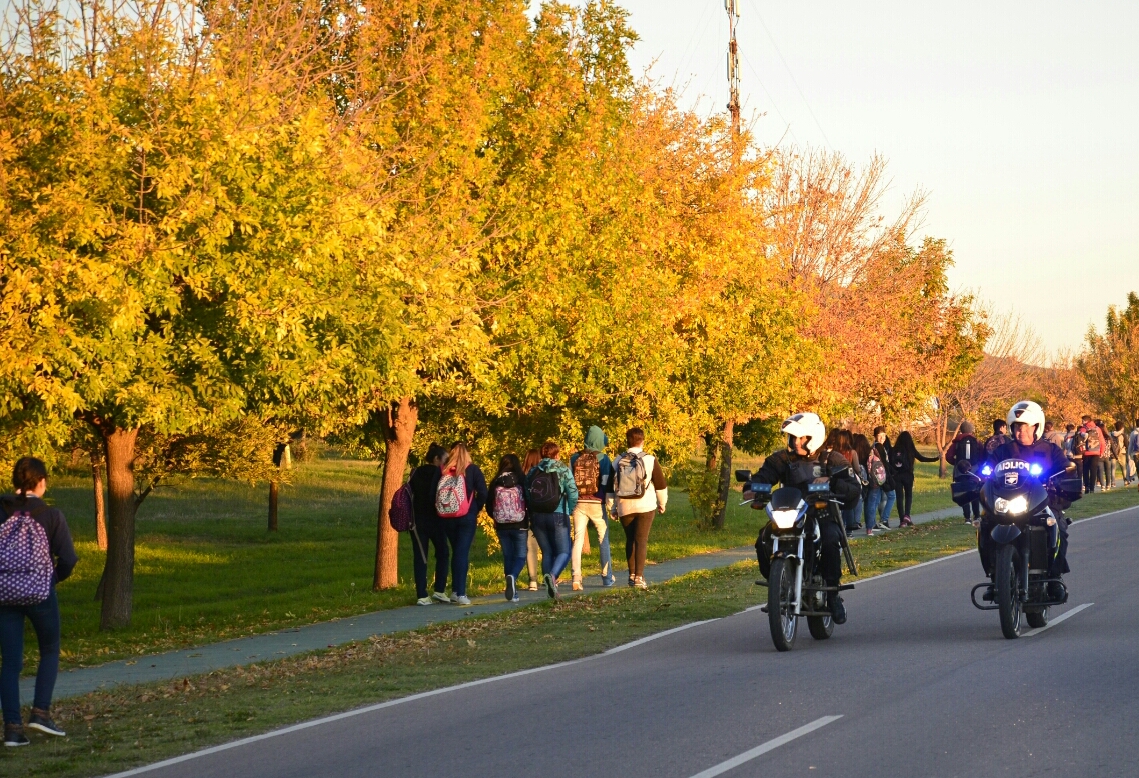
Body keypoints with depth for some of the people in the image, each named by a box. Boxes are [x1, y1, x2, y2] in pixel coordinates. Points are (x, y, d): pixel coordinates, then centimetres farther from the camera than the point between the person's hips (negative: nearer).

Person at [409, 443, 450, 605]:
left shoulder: (415, 473, 6)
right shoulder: (439, 474, -8)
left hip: (417, 520, 4)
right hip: (434, 520, -4)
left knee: (419, 557, 4)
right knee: (442, 554, 12)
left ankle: (422, 595, -1)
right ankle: (439, 590, 4)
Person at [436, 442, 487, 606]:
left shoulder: (442, 471, 1)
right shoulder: (473, 470, -1)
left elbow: (433, 493, -4)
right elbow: (483, 493, -7)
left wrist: (441, 510, 7)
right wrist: (476, 509, 6)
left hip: (447, 517, 2)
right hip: (467, 517, -2)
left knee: (456, 551, 17)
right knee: (463, 553, -1)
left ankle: (455, 591, 16)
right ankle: (461, 594, -8)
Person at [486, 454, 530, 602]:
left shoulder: (495, 483, -2)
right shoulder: (522, 482, -7)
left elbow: (489, 506, 1)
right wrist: (529, 519, 9)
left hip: (502, 527, 2)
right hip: (520, 526, -2)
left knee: (507, 556, 12)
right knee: (520, 556, 5)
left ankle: (512, 593, 10)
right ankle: (513, 576, -26)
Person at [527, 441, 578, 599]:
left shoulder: (532, 472, 8)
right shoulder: (563, 470, -1)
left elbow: (525, 494, 6)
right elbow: (573, 493, -7)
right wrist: (570, 511, 10)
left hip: (537, 516, 4)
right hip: (558, 515, -3)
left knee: (547, 552, 13)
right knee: (564, 552, 0)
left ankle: (551, 586, 7)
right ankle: (552, 575, -29)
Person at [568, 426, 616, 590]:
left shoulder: (575, 458, 3)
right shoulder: (603, 459, -5)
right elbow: (607, 483, -10)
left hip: (579, 503, 2)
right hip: (597, 503, -2)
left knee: (578, 541, -1)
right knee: (604, 539, 14)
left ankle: (576, 578, -15)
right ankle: (607, 577, 22)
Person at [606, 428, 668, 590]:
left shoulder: (618, 461, 3)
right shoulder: (649, 460, -5)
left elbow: (610, 487, 6)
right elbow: (661, 484, 1)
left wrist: (612, 508, 15)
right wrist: (662, 503, 16)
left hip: (624, 508, 3)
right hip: (645, 506, -3)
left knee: (630, 540, 17)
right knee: (641, 540, -4)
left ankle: (632, 575, 19)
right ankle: (639, 577, -13)